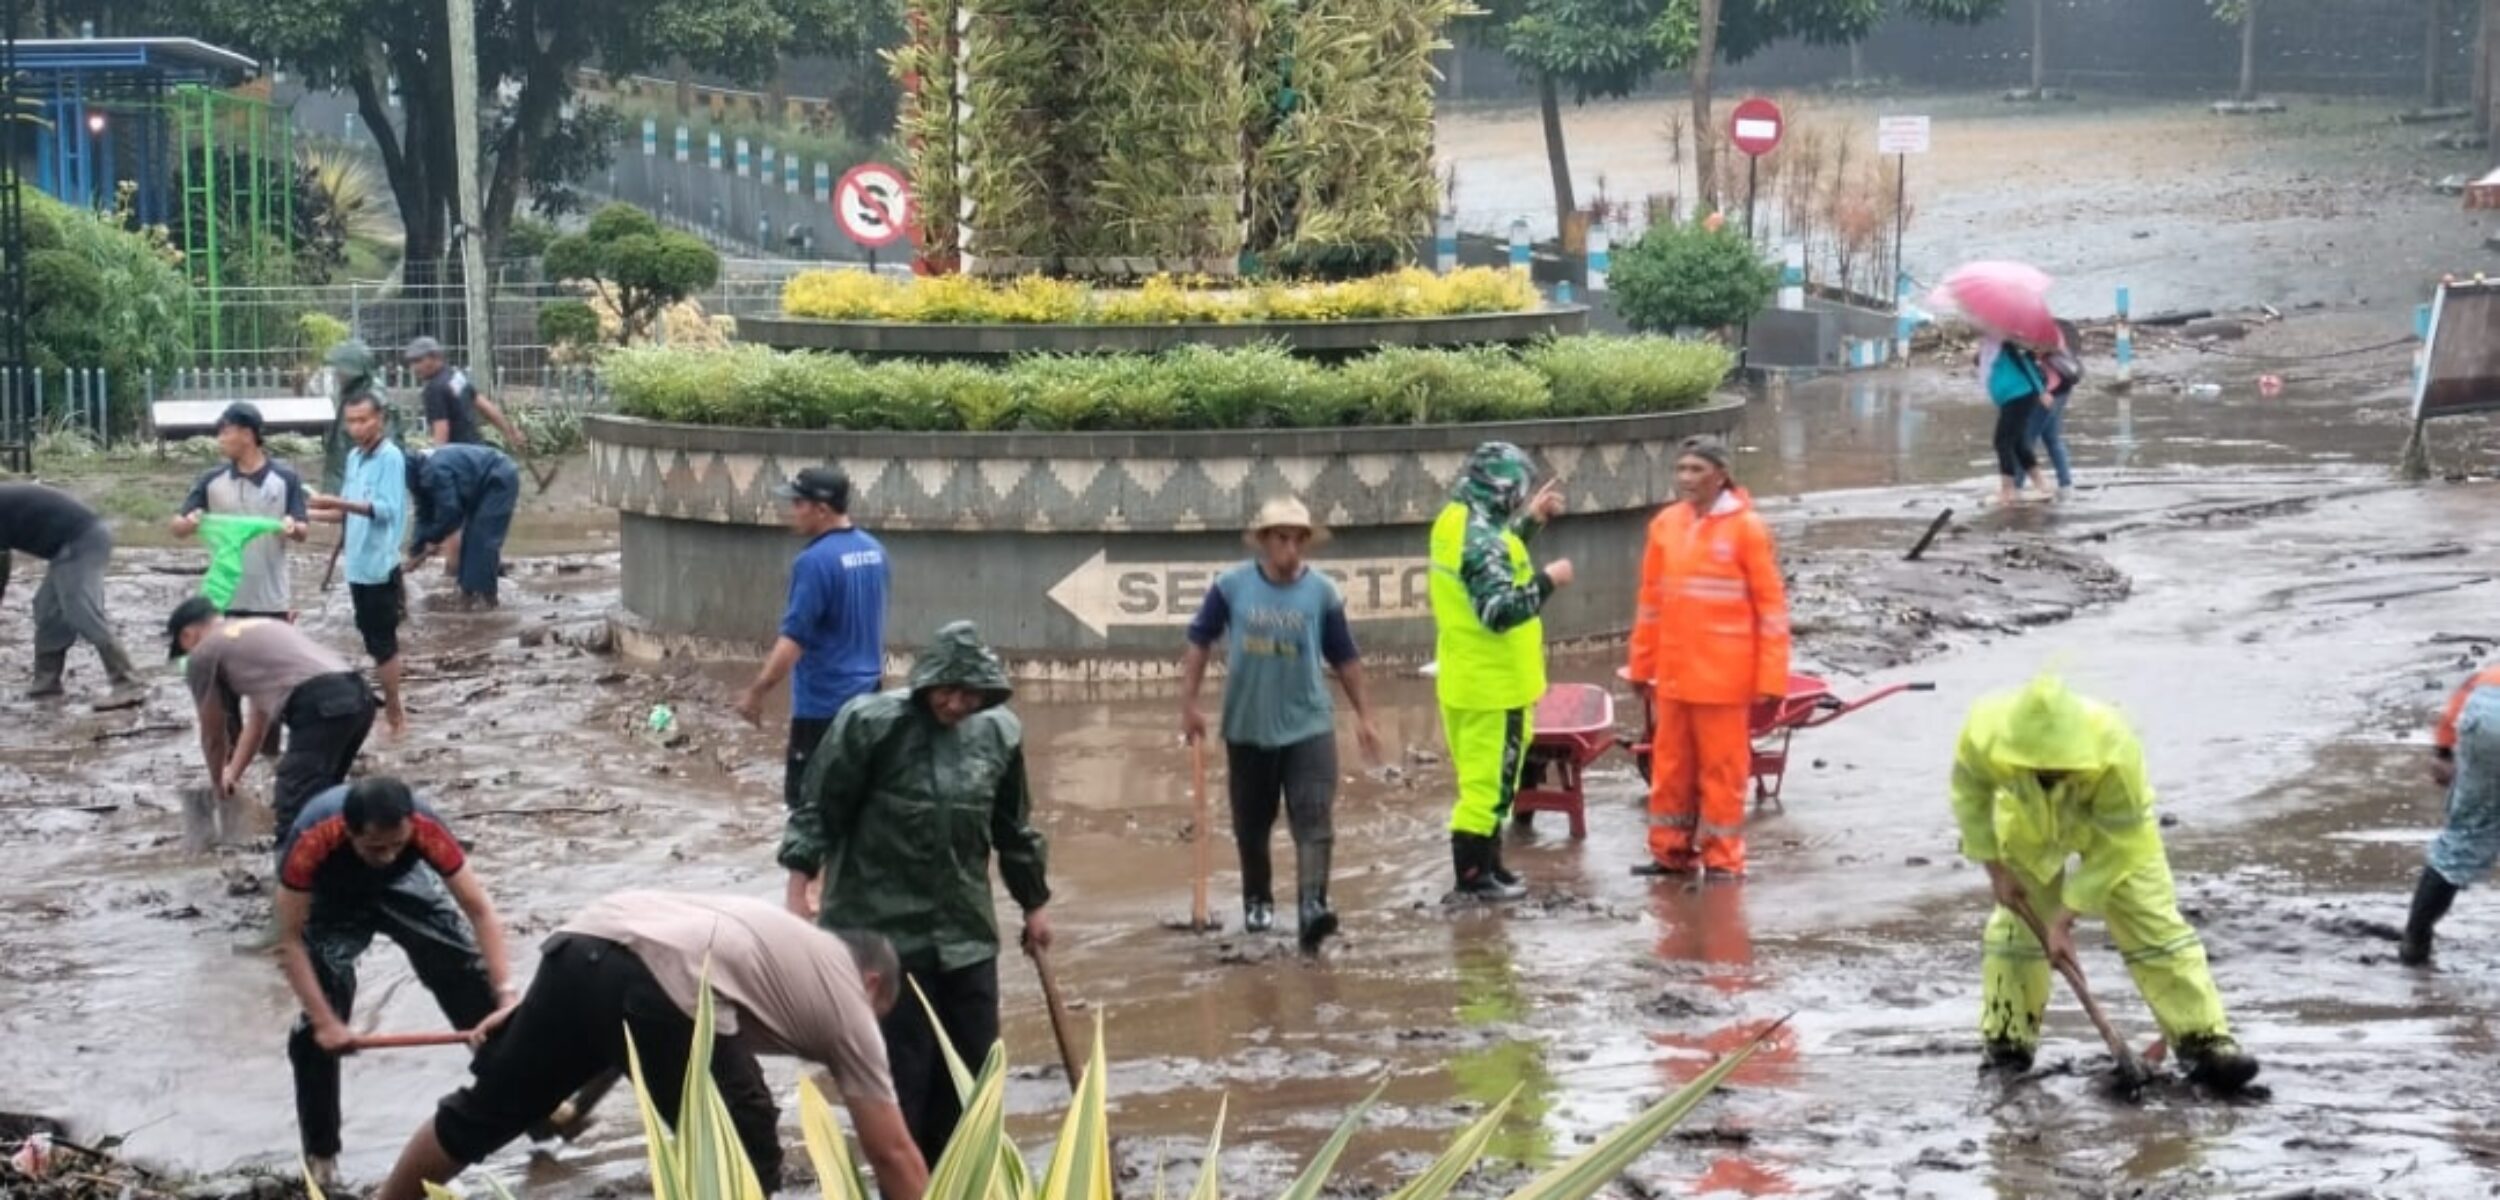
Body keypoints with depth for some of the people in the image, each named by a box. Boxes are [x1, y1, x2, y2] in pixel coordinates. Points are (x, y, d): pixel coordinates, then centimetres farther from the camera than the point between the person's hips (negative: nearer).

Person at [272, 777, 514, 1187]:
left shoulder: (425, 827, -38)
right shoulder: (311, 843, -43)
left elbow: (479, 909, -30)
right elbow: (291, 940, -33)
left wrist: (506, 996, -36)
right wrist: (325, 1021, -37)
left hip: (399, 885, 2)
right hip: (329, 900, -2)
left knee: (466, 967, -4)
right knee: (319, 1026, -15)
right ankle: (320, 1152, 3)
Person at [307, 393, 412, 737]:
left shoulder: (391, 457, -12)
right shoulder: (354, 457, 12)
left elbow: (386, 509, -23)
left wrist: (339, 502, -31)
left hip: (380, 564, -8)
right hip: (358, 564, 8)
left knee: (381, 642, -4)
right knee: (377, 640, 13)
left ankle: (394, 716, 2)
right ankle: (392, 707, 20)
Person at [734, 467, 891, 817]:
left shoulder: (816, 561, -19)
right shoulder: (873, 551, 7)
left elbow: (794, 637, -22)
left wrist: (757, 691, -17)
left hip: (823, 703, -9)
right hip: (866, 695, 9)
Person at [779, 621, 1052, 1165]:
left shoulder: (999, 733, 3)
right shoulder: (870, 723, -12)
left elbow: (1012, 829, 16)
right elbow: (819, 810, -6)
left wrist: (1033, 904, 23)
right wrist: (800, 889, -12)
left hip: (967, 931, 5)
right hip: (884, 929, -5)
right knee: (902, 1070, -4)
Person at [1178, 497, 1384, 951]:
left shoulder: (1322, 592, -3)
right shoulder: (1232, 586, -4)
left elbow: (1344, 658, 5)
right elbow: (1199, 642, 4)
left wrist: (1364, 716, 7)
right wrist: (1189, 703, 0)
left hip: (1309, 725, -1)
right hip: (1246, 726, 1)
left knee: (1314, 821, -15)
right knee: (1251, 824, 14)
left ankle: (1312, 906, -23)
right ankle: (1257, 900, 34)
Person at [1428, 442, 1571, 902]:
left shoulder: (1456, 522, 6)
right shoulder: (1482, 537, -24)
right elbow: (1501, 610, -30)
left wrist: (1530, 520, 22)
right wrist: (1546, 581, -21)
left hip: (1466, 677, 10)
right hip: (1492, 683, -10)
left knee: (1483, 777, 18)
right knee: (1489, 780, -2)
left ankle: (1488, 865, 26)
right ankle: (1473, 875, 4)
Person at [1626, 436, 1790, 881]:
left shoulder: (1747, 527, -8)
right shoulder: (1664, 524, 6)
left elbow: (1771, 604, -7)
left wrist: (1771, 677, -11)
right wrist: (1642, 666, 13)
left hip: (1723, 675, -5)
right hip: (1673, 673, 5)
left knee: (1722, 767, 2)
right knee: (1670, 765, 11)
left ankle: (1723, 859, 11)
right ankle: (1671, 851, 22)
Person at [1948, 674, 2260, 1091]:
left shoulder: (2115, 751, -43)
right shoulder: (1985, 734, -38)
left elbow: (2113, 846, -30)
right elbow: (1970, 791, -13)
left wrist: (2065, 917, -27)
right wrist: (1995, 867, -13)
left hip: (2114, 823, -2)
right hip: (2029, 824, 2)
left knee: (2155, 926, -8)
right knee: (2016, 925, 5)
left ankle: (2205, 1041, -6)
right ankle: (2007, 1042, 21)